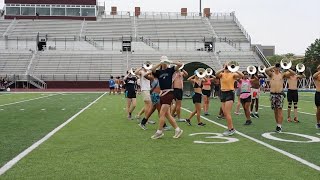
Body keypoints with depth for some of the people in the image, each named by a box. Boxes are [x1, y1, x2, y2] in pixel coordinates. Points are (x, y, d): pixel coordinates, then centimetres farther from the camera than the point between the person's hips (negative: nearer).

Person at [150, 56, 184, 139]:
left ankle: (159, 132, 1)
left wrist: (171, 62, -14)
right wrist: (160, 64, -14)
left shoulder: (170, 70, 3)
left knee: (162, 113, -9)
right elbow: (152, 69, -12)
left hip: (169, 93, -5)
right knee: (167, 115, 8)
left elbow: (180, 64, -9)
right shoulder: (158, 72, 9)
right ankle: (178, 130, 18)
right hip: (162, 93, 5)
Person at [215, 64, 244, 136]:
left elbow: (242, 75, -19)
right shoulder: (222, 74, 5)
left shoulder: (233, 74, -2)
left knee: (227, 113, -10)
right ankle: (231, 128, 22)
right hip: (223, 93, 5)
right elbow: (216, 74, -18)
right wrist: (224, 69, -19)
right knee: (225, 113, 9)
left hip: (230, 93, -5)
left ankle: (231, 129, 0)